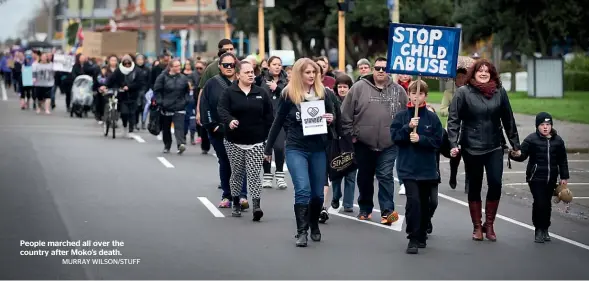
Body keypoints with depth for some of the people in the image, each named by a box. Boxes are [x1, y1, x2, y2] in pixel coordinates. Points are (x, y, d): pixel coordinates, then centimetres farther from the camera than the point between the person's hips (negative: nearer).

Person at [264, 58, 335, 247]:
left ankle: (314, 226, 31)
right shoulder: (288, 94, -4)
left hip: (318, 149, 3)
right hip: (296, 148, -3)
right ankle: (301, 231, -10)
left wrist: (331, 119, -9)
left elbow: (332, 114, 16)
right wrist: (268, 148, 9)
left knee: (317, 193, 9)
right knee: (303, 189, -17)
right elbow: (278, 122, 4)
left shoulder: (322, 92, 2)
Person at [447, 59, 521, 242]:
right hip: (471, 148, -2)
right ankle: (477, 227, 19)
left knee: (496, 184, -7)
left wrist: (515, 144, 9)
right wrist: (454, 144, -17)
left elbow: (508, 120, 8)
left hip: (494, 147, 2)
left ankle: (489, 225, 9)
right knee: (474, 187, 7)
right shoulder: (463, 93, -5)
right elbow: (453, 120, -7)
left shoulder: (500, 92, 3)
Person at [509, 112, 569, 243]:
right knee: (540, 203, -11)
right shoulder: (531, 139, -6)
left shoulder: (558, 140, 6)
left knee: (547, 203, 10)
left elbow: (562, 161, 13)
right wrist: (515, 155, -32)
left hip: (551, 178, 4)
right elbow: (522, 155, -9)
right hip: (536, 177, -4)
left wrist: (564, 177, 11)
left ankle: (545, 229, 24)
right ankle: (539, 230, 3)